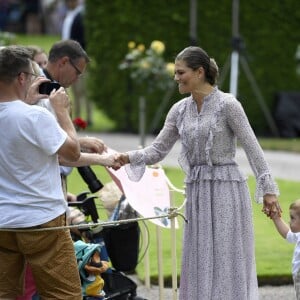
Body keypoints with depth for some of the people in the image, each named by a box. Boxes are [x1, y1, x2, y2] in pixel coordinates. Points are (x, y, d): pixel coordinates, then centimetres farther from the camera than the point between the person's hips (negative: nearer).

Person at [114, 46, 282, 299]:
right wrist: (129, 158, -9)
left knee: (227, 261, -4)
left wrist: (268, 190, -11)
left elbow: (252, 148, -8)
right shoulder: (180, 110, 8)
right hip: (197, 191, 6)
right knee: (199, 264, 7)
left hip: (226, 190, -6)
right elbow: (158, 150, 9)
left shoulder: (227, 105, -9)